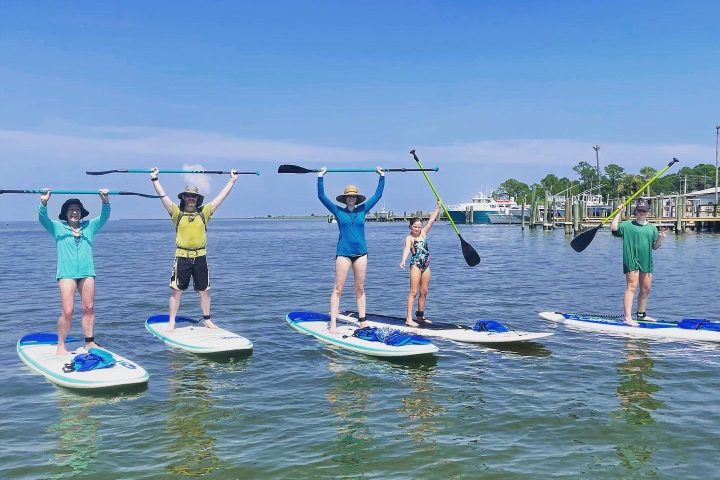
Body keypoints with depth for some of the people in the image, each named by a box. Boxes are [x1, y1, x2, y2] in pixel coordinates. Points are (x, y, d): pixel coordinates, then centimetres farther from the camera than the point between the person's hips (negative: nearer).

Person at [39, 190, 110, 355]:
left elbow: (104, 217, 7)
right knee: (67, 311, -10)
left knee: (89, 309, 3)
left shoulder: (89, 227, 17)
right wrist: (44, 203, -22)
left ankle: (89, 342, 11)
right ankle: (60, 346, 1)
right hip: (67, 273, -3)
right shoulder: (58, 227, 11)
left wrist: (105, 201, -11)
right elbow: (43, 219, -4)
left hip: (87, 272, 3)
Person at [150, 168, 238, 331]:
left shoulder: (204, 213, 7)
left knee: (204, 290, 9)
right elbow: (163, 196, -1)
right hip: (182, 257, -2)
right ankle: (171, 322, 7)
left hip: (200, 257, 2)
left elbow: (221, 196, 9)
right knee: (176, 290, 1)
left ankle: (207, 320, 22)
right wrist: (155, 179, -4)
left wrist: (232, 180, 10)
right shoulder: (177, 213, 3)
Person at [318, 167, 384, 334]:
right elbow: (322, 196, -1)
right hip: (343, 253, -3)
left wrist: (382, 176, 16)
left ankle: (362, 320, 16)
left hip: (361, 253, 3)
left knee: (360, 289, 9)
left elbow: (378, 195, 14)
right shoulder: (338, 211, 2)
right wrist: (320, 177, -1)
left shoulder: (362, 210, 9)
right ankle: (333, 323, -6)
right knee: (338, 289, -4)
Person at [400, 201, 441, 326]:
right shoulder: (409, 238, -9)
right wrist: (403, 260, -44)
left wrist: (438, 208, 5)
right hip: (416, 265, -6)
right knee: (413, 292, -8)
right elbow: (407, 249, -27)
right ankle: (409, 318, -10)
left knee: (424, 292, 9)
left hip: (426, 265, 6)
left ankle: (420, 316, 19)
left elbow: (432, 220, 9)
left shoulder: (423, 233, 9)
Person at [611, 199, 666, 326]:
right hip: (632, 261, -6)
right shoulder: (627, 225, 0)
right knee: (632, 287, -13)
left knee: (646, 289, 13)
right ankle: (628, 318, -17)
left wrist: (660, 239, -4)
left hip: (646, 262, 6)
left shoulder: (652, 228, 14)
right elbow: (614, 228, -16)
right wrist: (619, 213, -12)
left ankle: (641, 314, 30)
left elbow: (655, 247, 15)